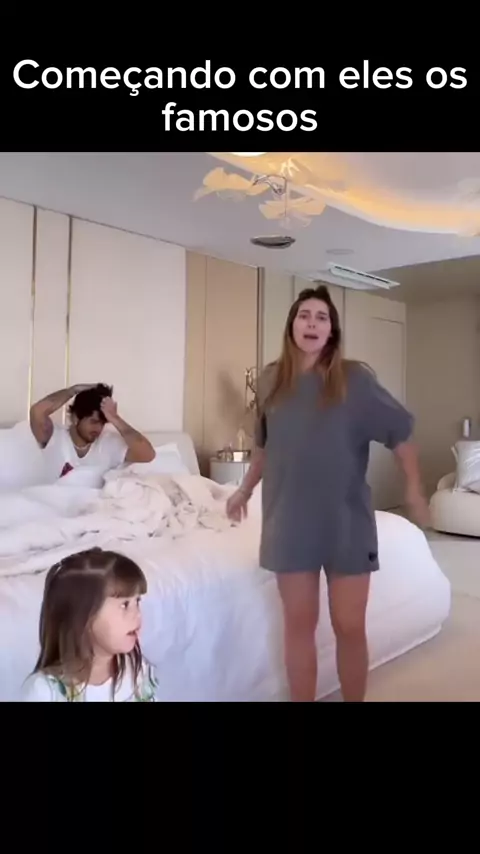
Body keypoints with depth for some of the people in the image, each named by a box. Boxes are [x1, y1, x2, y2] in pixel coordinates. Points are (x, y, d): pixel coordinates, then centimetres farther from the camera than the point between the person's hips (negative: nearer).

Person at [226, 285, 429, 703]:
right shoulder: (272, 380, 3)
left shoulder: (354, 378, -6)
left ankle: (355, 700, 29)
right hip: (291, 518, 2)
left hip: (347, 519, -2)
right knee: (299, 623, 11)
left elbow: (400, 430, -1)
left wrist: (414, 488, -4)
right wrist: (245, 489, 19)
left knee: (350, 626, 7)